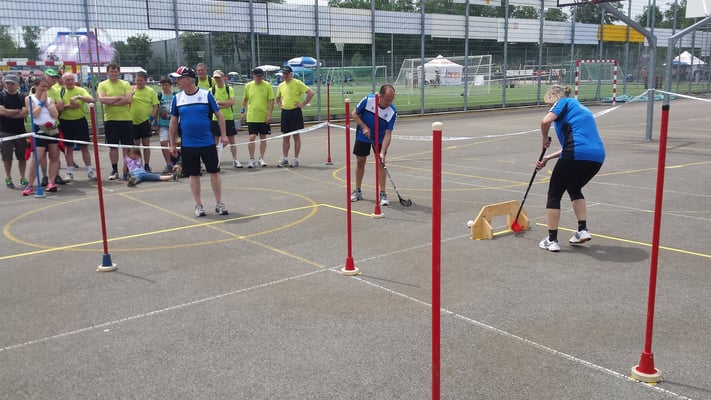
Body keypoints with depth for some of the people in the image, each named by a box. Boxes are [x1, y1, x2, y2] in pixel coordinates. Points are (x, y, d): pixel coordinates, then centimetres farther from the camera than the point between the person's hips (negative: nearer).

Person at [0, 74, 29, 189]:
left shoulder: (22, 98, 5)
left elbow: (25, 113, -7)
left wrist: (9, 114, -12)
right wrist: (17, 111, -6)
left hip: (20, 131, 2)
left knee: (22, 156, 5)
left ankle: (23, 178, 16)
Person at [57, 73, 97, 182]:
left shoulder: (80, 90, 1)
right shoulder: (60, 92, 2)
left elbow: (91, 100, -15)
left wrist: (79, 97, -28)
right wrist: (68, 105, -18)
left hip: (80, 121, 0)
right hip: (66, 122, 0)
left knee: (84, 147, 4)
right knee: (68, 148, 6)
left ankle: (90, 171, 11)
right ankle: (70, 172, 14)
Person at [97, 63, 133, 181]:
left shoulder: (125, 84, 6)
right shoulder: (102, 85, 6)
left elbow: (128, 99, -8)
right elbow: (102, 99, -10)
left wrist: (110, 101, -11)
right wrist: (119, 97, -10)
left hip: (126, 119, 0)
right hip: (110, 119, 0)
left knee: (127, 146, 2)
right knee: (113, 146, 5)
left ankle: (127, 170, 10)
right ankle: (114, 170, 14)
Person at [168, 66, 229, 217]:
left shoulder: (206, 95, -5)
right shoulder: (177, 98, 3)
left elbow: (219, 115, 1)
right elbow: (173, 122, 9)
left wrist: (223, 135, -4)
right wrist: (172, 144, 8)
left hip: (208, 143, -2)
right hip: (188, 145, 2)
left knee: (214, 172, 3)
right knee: (193, 174, 8)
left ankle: (219, 203, 15)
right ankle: (198, 205, 19)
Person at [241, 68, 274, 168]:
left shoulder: (267, 85, -3)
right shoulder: (248, 86, 3)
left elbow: (271, 101, -4)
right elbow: (245, 99, 15)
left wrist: (269, 114, -11)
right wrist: (243, 111, 10)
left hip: (264, 117, 0)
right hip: (251, 117, 0)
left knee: (263, 138, 8)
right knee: (252, 138, -6)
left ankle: (261, 159, 19)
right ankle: (251, 160, 2)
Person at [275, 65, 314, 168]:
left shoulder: (297, 83, -7)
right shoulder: (281, 85, 11)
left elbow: (311, 93, -13)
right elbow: (278, 97, 30)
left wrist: (303, 104, -13)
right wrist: (280, 104, 11)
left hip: (295, 112, -6)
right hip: (284, 112, 6)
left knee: (296, 136, 0)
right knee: (285, 137, 8)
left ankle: (296, 159, 6)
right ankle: (285, 159, 13)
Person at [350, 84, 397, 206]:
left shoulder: (392, 112, -26)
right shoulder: (368, 100, -25)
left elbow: (388, 134, -26)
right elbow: (354, 114, -11)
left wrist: (382, 153, -34)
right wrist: (364, 127, -22)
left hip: (380, 138, -1)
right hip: (363, 135, 1)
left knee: (380, 163, -9)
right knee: (360, 162, 6)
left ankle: (383, 194, -3)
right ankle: (357, 191, 21)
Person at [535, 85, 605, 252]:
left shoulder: (564, 102, 9)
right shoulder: (580, 108, 32)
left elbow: (546, 121, -13)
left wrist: (545, 139, 6)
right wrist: (547, 158, 25)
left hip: (577, 155, -8)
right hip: (597, 156, 8)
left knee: (554, 194, 9)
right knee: (574, 189, 30)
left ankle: (552, 240, 9)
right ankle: (582, 230, 22)